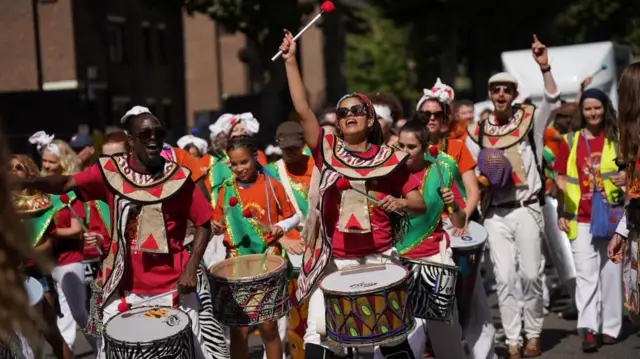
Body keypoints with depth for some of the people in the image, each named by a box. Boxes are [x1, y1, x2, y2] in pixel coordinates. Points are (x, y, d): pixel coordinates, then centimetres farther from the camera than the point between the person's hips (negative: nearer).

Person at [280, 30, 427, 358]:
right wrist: (290, 61, -13)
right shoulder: (328, 151, 1)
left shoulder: (389, 159, 1)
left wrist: (399, 203, -16)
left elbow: (420, 204, 5)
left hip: (378, 258, 0)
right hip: (333, 261, 0)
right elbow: (302, 110, -10)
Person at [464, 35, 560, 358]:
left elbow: (551, 102, -17)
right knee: (504, 278, 1)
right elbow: (470, 172, 11)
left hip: (527, 209, -1)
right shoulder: (477, 132, 6)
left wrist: (544, 68, -28)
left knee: (530, 275, 1)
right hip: (495, 214, 1)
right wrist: (483, 178, -11)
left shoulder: (530, 120, 2)